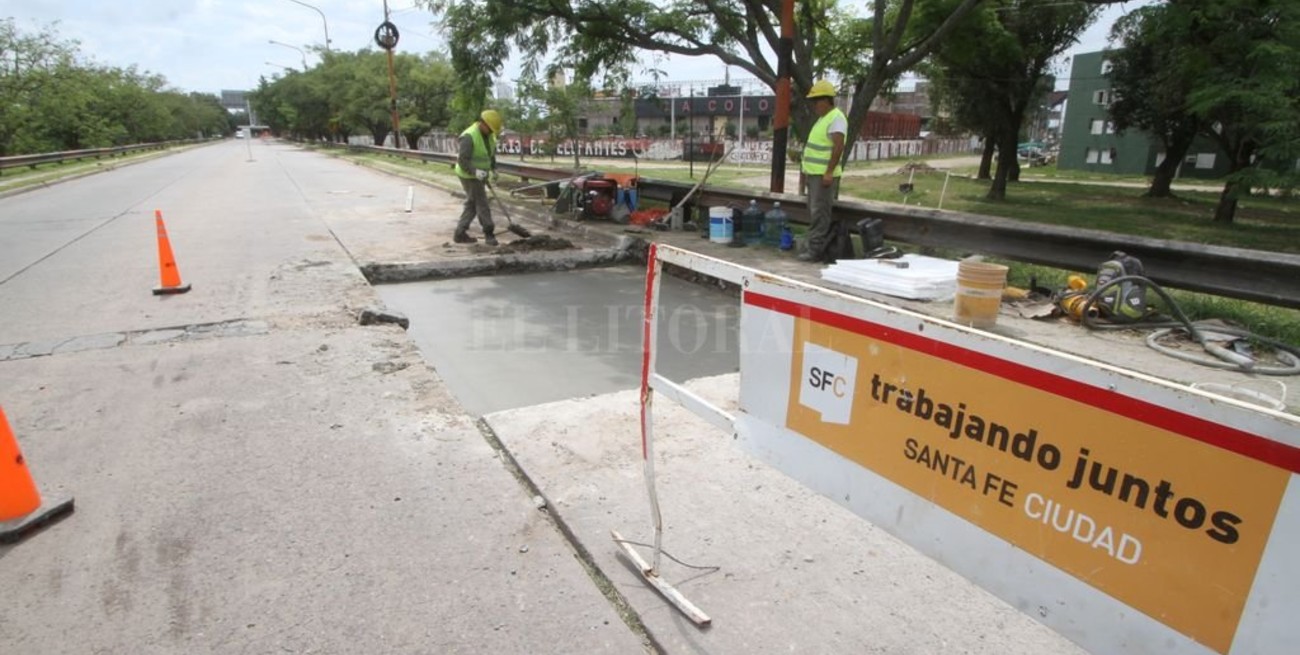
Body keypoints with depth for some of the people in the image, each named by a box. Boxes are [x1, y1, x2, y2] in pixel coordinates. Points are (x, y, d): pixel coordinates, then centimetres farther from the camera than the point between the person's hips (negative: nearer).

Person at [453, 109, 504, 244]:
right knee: (481, 203, -7)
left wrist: (493, 169, 8)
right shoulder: (469, 136, -22)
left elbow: (492, 152, 19)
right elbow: (462, 159, -26)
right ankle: (489, 233, 0)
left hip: (480, 175, 9)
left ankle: (460, 233, 19)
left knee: (472, 204, 12)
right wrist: (474, 171, -38)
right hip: (469, 176, -9)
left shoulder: (489, 135, 5)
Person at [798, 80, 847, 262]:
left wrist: (829, 172, -26)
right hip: (815, 173, 10)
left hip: (824, 175, -10)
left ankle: (817, 250, -8)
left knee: (819, 213, -10)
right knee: (814, 212, 13)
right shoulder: (823, 118, 19)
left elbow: (838, 146, -21)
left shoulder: (836, 118, -12)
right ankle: (814, 247, 19)